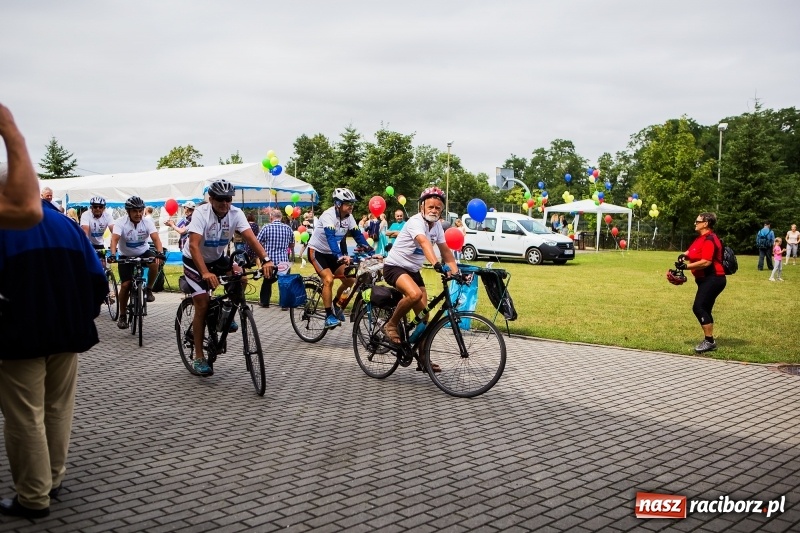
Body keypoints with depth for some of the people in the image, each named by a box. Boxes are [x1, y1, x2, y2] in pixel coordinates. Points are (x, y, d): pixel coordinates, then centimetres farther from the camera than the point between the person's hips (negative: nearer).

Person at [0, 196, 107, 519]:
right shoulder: (66, 224, 9)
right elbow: (97, 278, 7)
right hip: (67, 334, 6)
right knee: (58, 410, 16)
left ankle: (33, 498, 7)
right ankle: (54, 480, 28)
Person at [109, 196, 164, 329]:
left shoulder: (147, 222, -15)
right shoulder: (121, 223, -18)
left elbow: (156, 238, -27)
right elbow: (114, 239, -31)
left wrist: (160, 252, -46)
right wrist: (113, 255, -50)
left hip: (143, 253, 1)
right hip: (126, 256, -1)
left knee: (155, 263, -32)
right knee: (125, 285, -10)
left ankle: (148, 289, -8)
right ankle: (122, 316, 7)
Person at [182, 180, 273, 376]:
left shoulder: (235, 213, -17)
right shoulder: (201, 213, -27)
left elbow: (250, 237, -28)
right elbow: (194, 246, -38)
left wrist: (266, 260, -45)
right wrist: (205, 273, -52)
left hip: (217, 258, 4)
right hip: (194, 261, -4)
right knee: (203, 305, -11)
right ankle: (199, 358, -1)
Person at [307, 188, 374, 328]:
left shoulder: (348, 217, -6)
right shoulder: (328, 215, -27)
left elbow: (358, 236, -5)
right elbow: (330, 237, -41)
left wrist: (372, 252, -15)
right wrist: (340, 256, -54)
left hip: (331, 253, 7)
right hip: (316, 252, -7)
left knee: (350, 279, -5)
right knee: (329, 280, -24)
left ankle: (337, 304, 19)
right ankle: (329, 316, -15)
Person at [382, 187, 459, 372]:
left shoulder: (437, 225, 2)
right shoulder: (416, 222, -23)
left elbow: (445, 250, 7)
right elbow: (424, 243, -42)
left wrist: (456, 271, -8)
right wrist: (436, 263, -59)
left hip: (413, 270, 8)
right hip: (394, 266, -8)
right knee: (414, 294, -37)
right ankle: (391, 325, -12)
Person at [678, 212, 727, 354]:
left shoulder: (709, 240, -18)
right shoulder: (701, 238, 15)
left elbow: (706, 262, -27)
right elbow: (692, 252, 25)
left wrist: (686, 266, -24)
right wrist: (684, 255, 2)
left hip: (713, 279, -11)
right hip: (706, 279, 11)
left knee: (699, 307, -16)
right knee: (703, 310, 15)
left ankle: (709, 341, -12)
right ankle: (709, 340, 24)